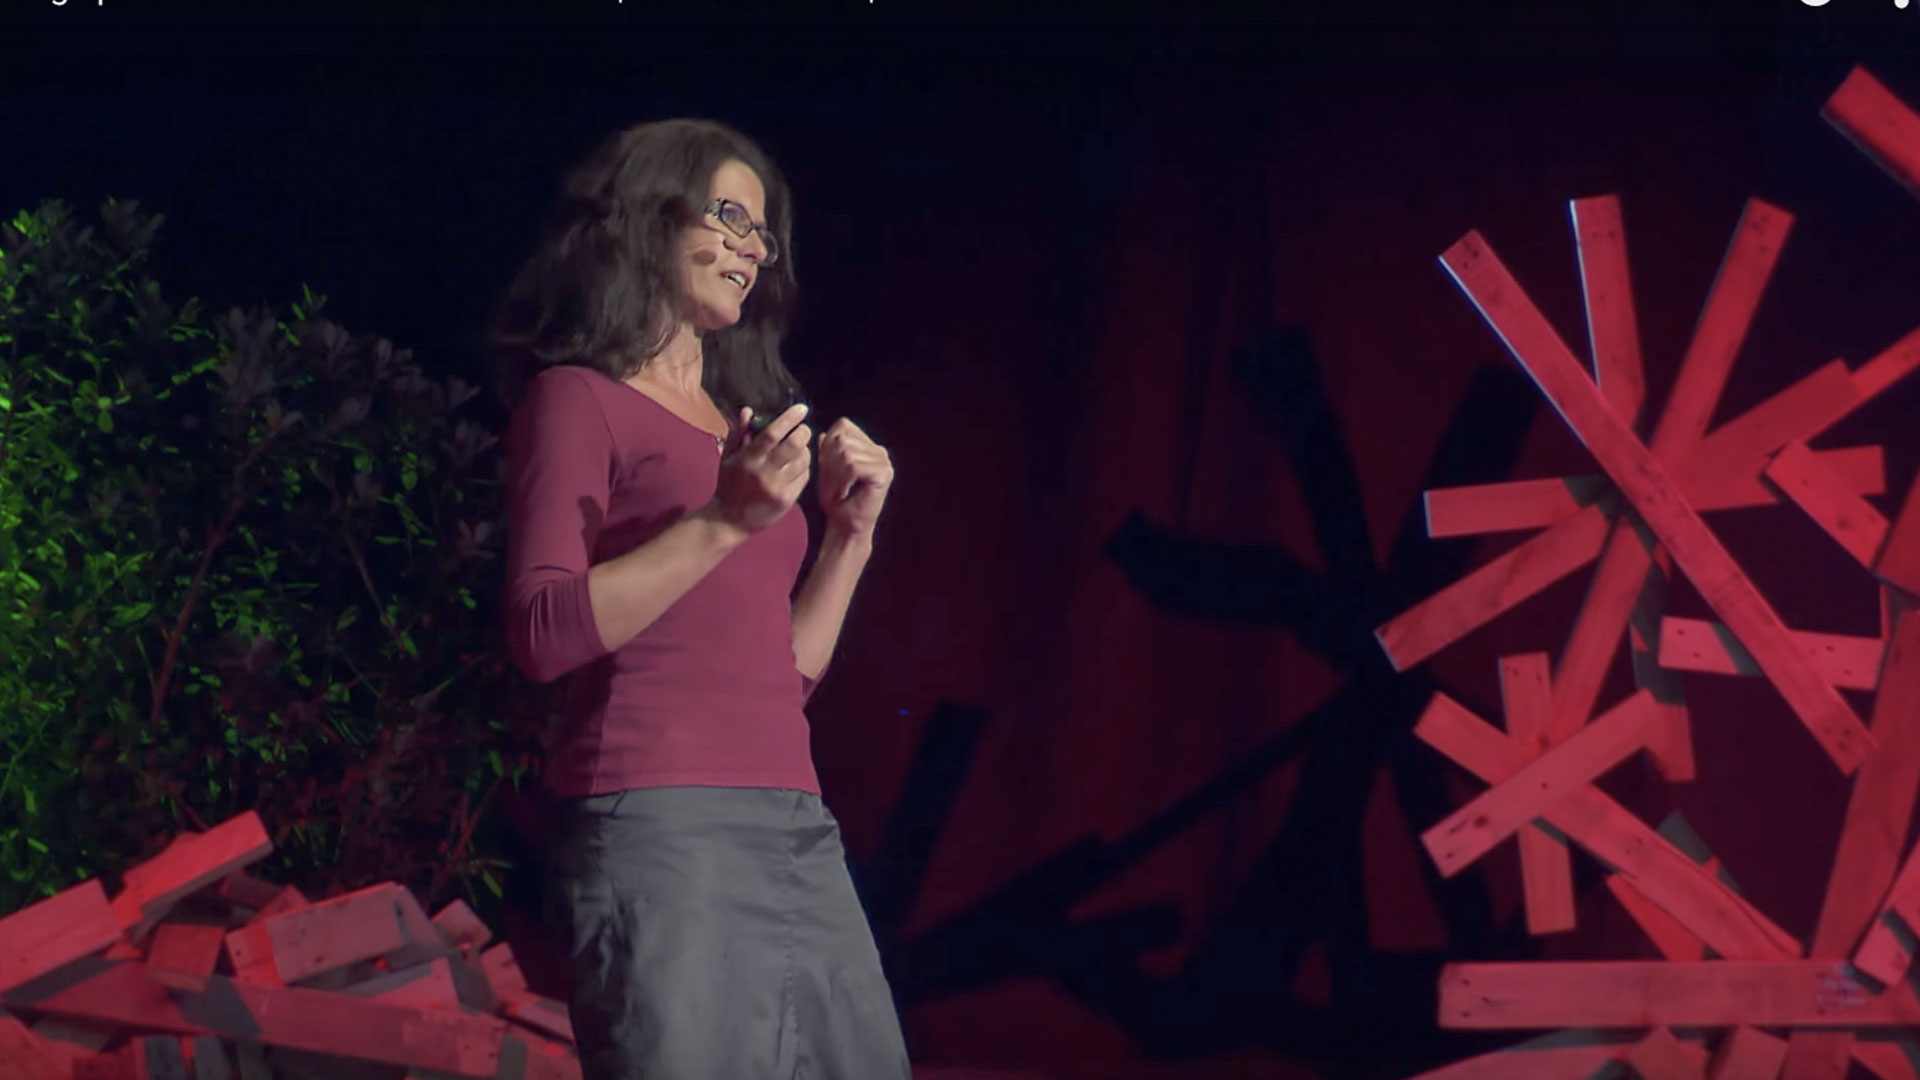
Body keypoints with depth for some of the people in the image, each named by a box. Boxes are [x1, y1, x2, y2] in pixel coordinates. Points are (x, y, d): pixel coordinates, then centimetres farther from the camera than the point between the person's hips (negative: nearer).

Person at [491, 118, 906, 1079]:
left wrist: (850, 532, 11)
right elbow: (545, 634, -12)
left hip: (795, 830, 7)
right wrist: (723, 522, -16)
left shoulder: (741, 422, 22)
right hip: (657, 824, -7)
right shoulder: (576, 399, 2)